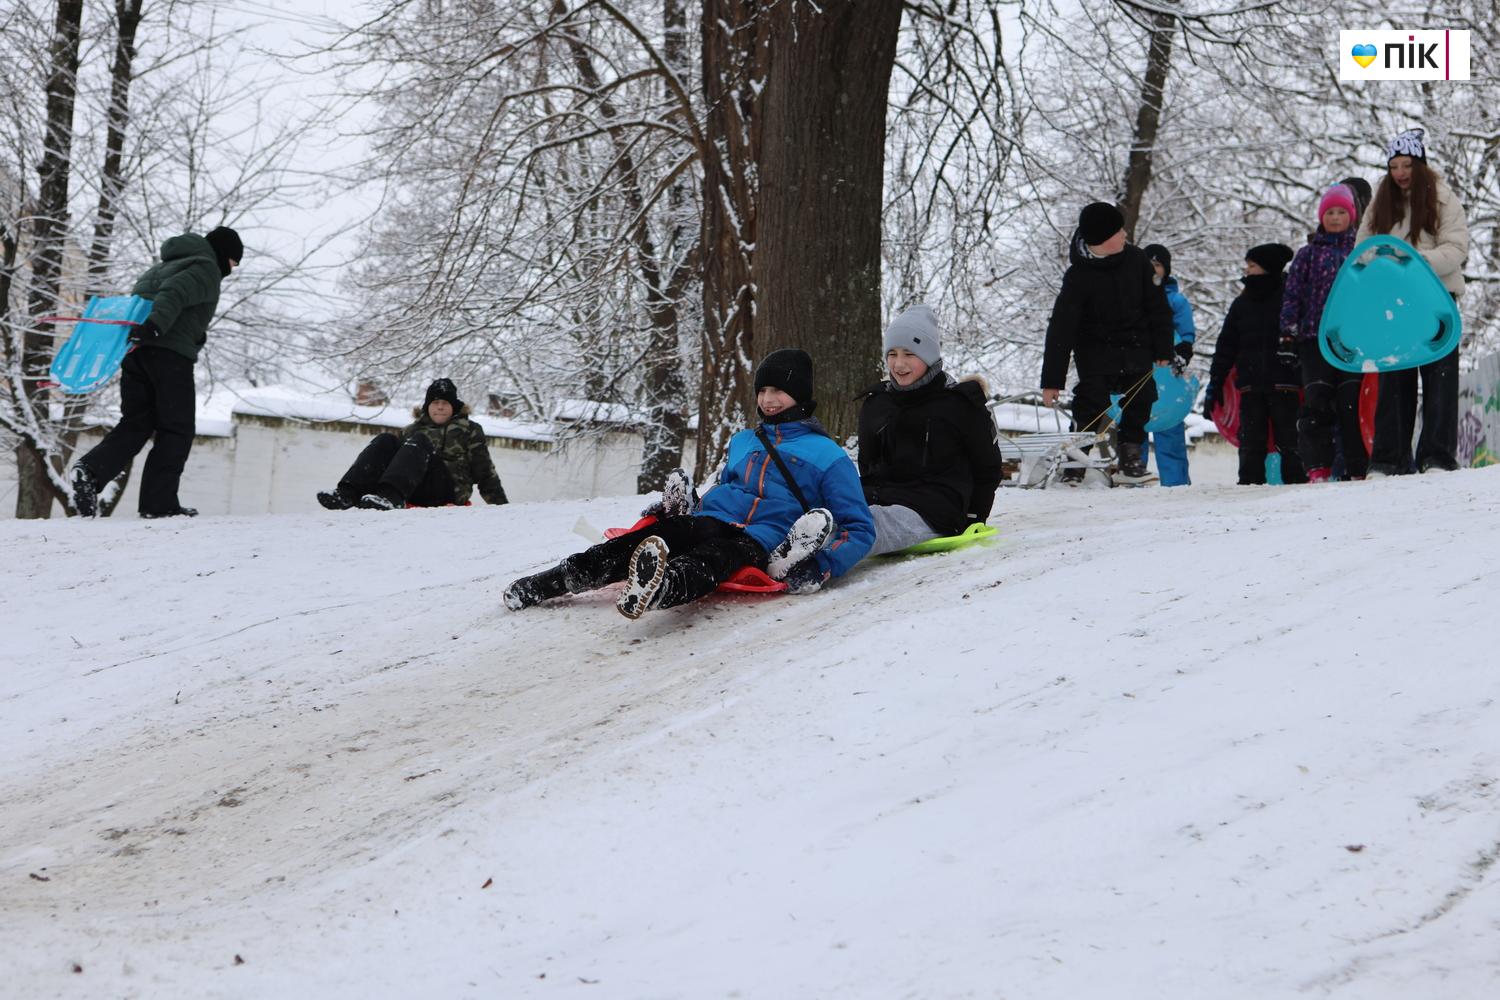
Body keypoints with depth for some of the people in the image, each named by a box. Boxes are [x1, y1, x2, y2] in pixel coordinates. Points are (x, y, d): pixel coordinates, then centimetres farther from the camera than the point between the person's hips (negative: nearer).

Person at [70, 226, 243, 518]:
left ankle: (91, 470, -15)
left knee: (135, 425, 8)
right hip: (171, 352, -8)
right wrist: (155, 326, -31)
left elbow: (133, 298, 24)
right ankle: (159, 502, -4)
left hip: (135, 349, 8)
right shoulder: (206, 269, 0)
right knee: (177, 429, 1)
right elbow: (173, 294, -18)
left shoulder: (163, 266, 30)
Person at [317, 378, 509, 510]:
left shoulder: (469, 430, 19)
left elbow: (485, 472, 15)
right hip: (412, 493, 4)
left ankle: (390, 496, -55)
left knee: (419, 442, -27)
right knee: (385, 441, -18)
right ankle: (347, 493, -43)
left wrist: (501, 506, 5)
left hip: (446, 492, -4)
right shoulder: (413, 430, 30)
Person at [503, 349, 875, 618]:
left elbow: (859, 529, 5)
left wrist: (821, 567, -14)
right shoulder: (743, 441, 30)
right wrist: (684, 504, 20)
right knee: (655, 536, -29)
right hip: (708, 522, 6)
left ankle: (661, 588, -76)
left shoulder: (827, 455, 11)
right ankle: (561, 578, -41)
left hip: (758, 545, -6)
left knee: (712, 557, -42)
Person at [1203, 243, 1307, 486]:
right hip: (1250, 384, 4)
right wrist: (1214, 384, 13)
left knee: (1289, 439, -5)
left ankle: (1297, 480, -3)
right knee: (1251, 440, 2)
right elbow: (1226, 346, 17)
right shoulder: (1242, 304, 14)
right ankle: (1250, 482, 6)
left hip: (1284, 383, -4)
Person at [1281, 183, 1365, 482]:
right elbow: (1293, 293, 10)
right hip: (1316, 335, 0)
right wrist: (1288, 329, 0)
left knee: (1353, 401, -4)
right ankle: (1318, 467, -8)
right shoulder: (1309, 253, 12)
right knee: (1317, 401, -7)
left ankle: (1358, 468, -1)